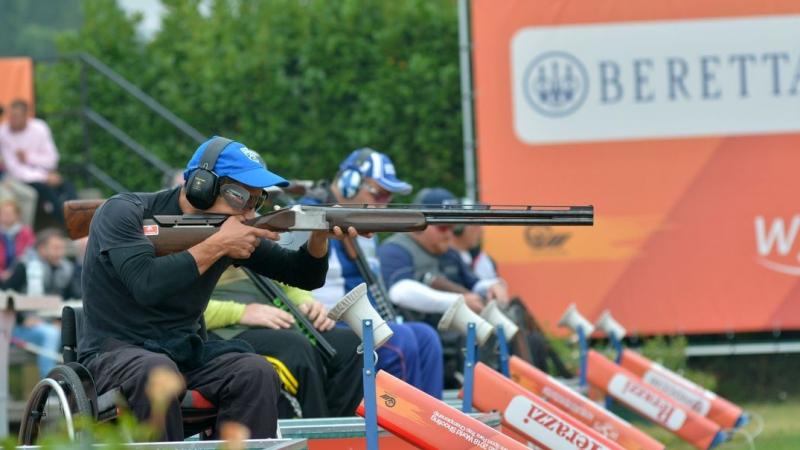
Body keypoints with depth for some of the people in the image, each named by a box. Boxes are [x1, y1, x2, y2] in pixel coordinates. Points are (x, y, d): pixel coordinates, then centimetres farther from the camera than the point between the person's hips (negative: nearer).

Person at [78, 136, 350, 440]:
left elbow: (304, 276, 8)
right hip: (114, 354, -5)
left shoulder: (231, 231, 3)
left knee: (256, 372, -22)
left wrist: (320, 237, -13)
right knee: (157, 370, -37)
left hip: (187, 354, 5)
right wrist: (216, 246, -23)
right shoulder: (124, 213, -11)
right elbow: (147, 285, -28)